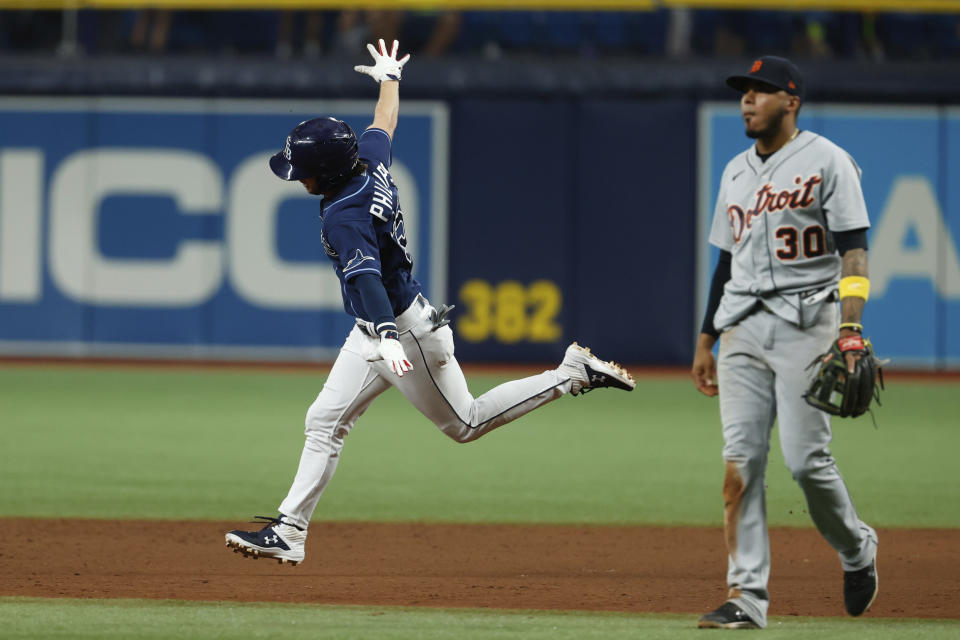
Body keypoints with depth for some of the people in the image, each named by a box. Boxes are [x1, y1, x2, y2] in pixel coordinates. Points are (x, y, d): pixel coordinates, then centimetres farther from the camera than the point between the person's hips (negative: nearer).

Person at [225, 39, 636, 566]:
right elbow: (384, 122, 17)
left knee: (464, 424, 8)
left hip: (406, 330, -10)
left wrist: (388, 340, -55)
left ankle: (573, 373, 13)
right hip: (372, 333, 10)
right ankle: (289, 531, 3)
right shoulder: (371, 163, -3)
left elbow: (367, 278, -42)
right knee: (324, 421, 4)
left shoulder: (344, 217, -29)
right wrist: (388, 77, 37)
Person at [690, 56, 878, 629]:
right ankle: (748, 596, -4)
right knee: (740, 462, -4)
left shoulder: (826, 161, -3)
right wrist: (706, 340, 19)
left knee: (806, 458, -10)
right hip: (743, 329, 6)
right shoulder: (737, 172, 17)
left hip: (806, 322, -6)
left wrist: (851, 329, -22)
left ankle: (857, 549, 18)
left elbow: (853, 249, -10)